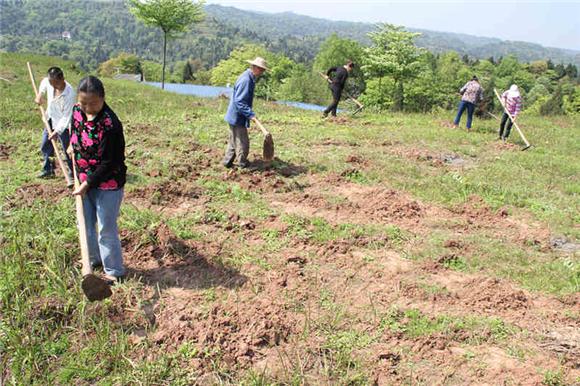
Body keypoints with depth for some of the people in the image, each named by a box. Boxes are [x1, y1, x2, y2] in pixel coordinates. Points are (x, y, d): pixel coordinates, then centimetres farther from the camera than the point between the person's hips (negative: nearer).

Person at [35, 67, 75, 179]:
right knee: (45, 146, 17)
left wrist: (57, 131, -25)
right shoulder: (48, 82, -12)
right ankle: (48, 169, 33)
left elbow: (66, 116, -26)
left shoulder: (70, 94, -30)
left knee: (67, 150, -2)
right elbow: (43, 83, 17)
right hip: (51, 121, 7)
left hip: (63, 125, -7)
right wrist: (40, 95, 4)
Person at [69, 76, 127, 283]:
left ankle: (114, 271, 20)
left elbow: (109, 163, -22)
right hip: (85, 180, 7)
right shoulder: (77, 110, -4)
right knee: (86, 224, 20)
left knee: (106, 229, 3)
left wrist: (88, 183, -19)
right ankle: (93, 260, 43)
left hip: (107, 183, -7)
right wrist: (72, 147, 7)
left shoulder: (110, 125, -26)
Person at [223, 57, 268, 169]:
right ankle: (243, 164, 13)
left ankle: (228, 162, 27)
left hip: (235, 116, 10)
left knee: (234, 141, 18)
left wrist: (250, 114, 21)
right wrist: (250, 114, -26)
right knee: (242, 143, 1)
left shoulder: (250, 78, 10)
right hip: (237, 117, -10)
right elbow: (239, 101, -26)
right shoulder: (246, 80, -23)